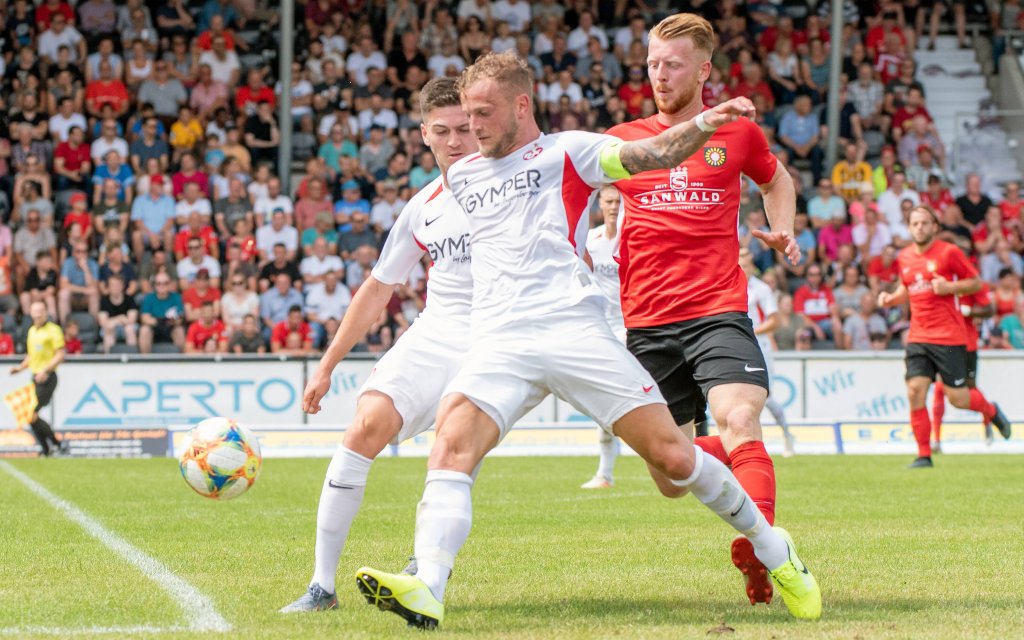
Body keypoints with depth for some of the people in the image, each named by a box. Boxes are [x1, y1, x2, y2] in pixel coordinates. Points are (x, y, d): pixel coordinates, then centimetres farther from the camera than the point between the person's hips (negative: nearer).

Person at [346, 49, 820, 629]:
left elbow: (651, 154, -6)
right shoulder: (461, 177, 23)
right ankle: (426, 591, -35)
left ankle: (773, 550, 14)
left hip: (574, 326, -4)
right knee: (451, 445, -23)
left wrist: (706, 123, -21)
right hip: (499, 341, 4)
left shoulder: (566, 152, 8)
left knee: (671, 457, -7)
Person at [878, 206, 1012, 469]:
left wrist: (949, 287, -16)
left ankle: (991, 410, 31)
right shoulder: (905, 257, 11)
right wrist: (890, 298, 7)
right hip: (918, 336, 4)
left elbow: (975, 282, 0)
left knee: (957, 398, -2)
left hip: (949, 337, -4)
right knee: (915, 391, -11)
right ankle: (924, 454, -3)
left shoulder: (948, 252, -5)